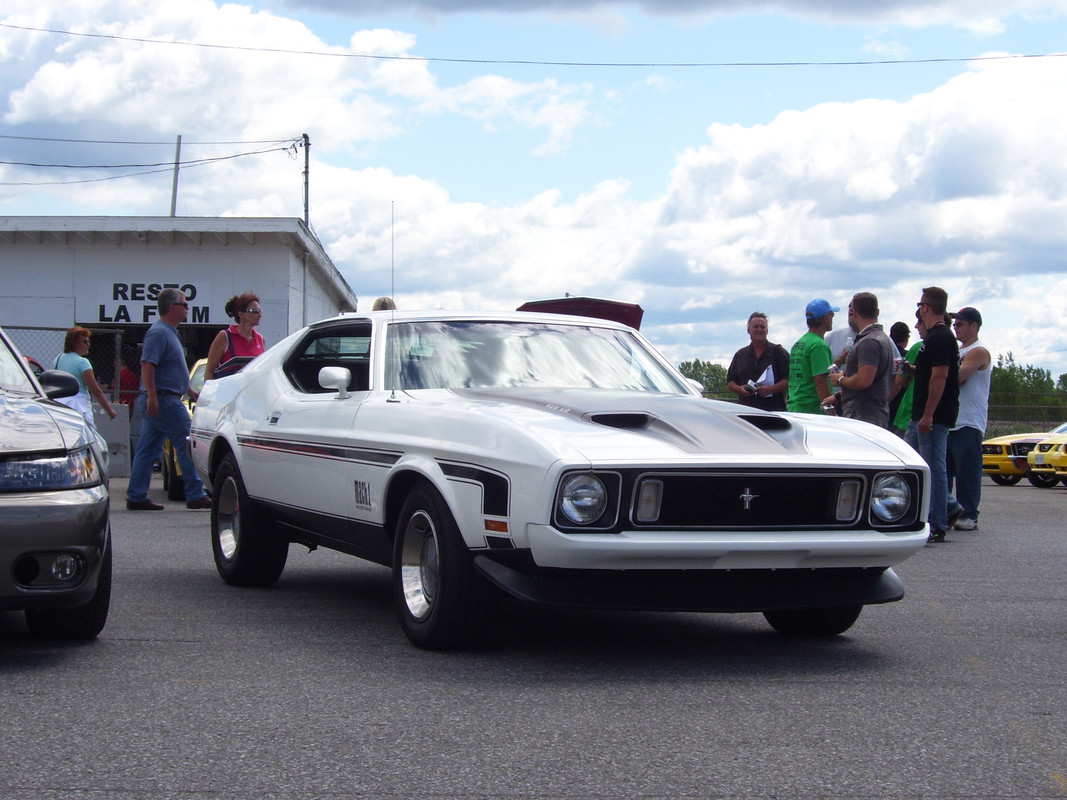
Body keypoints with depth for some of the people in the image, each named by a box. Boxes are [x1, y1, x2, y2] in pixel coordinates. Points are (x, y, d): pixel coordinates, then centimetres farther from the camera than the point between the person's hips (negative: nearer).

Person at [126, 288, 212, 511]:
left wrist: (191, 392, 29)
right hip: (163, 400, -11)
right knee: (188, 445, -7)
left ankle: (136, 497, 9)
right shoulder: (159, 332, -13)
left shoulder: (169, 332, 20)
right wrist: (152, 396, -28)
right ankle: (195, 496, -4)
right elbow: (147, 366, -22)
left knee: (147, 451, 8)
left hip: (157, 402, 11)